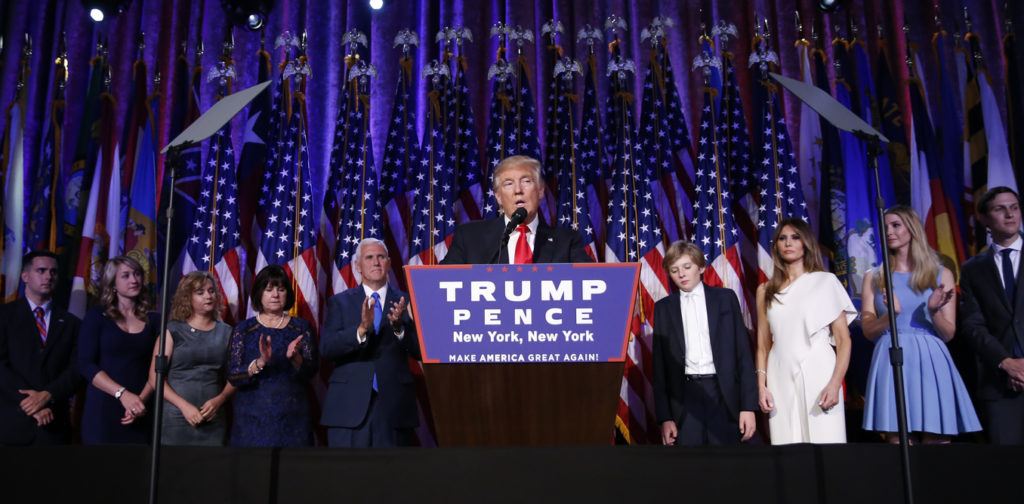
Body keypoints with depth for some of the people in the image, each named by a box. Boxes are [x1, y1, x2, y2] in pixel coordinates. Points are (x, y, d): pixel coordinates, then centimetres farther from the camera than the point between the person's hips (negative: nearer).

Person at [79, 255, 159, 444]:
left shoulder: (153, 320, 9)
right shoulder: (97, 316, 4)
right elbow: (86, 364, -5)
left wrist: (142, 399, -13)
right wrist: (122, 394, -15)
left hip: (139, 413, 2)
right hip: (103, 407, -2)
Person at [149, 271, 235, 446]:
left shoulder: (226, 332, 11)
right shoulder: (173, 330, 3)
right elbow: (155, 376, -3)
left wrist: (219, 400, -9)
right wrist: (184, 405, -12)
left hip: (213, 421, 2)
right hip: (176, 419, -2)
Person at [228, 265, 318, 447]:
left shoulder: (302, 327, 8)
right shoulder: (243, 329, 6)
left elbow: (311, 372, -1)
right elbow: (233, 376, -4)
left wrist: (294, 357, -20)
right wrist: (261, 362, -21)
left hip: (292, 417, 1)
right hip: (253, 416, 0)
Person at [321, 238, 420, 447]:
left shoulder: (406, 302, 9)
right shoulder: (339, 302, 8)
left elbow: (421, 351, 1)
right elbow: (326, 349, -5)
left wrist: (399, 328, -17)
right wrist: (361, 329, -20)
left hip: (394, 407, 1)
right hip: (349, 407, -1)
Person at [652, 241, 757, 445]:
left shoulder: (725, 298, 8)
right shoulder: (663, 307, 9)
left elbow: (743, 352, 5)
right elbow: (660, 365, 7)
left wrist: (748, 405, -2)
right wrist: (664, 417, 1)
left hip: (724, 396, 0)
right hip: (684, 398, 0)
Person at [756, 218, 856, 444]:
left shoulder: (826, 282, 6)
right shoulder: (766, 291, 13)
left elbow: (843, 340, 1)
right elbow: (763, 345, 13)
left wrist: (835, 384, -10)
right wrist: (761, 386, 1)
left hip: (818, 375, -2)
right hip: (781, 380, 2)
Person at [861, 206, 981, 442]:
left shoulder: (941, 275, 11)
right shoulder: (874, 278, 13)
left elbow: (948, 334, 7)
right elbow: (868, 331, 4)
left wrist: (933, 311, -12)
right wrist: (891, 314, -14)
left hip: (930, 363, 0)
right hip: (891, 364, 0)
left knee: (936, 441, -5)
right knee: (898, 441, -5)